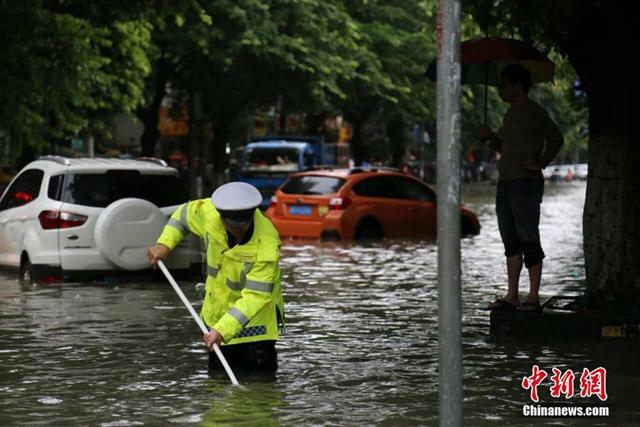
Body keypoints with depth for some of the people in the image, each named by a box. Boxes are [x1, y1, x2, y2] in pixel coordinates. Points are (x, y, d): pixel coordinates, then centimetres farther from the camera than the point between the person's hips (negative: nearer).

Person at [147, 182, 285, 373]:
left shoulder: (267, 246, -33)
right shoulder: (208, 212, -19)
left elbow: (255, 296, -35)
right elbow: (184, 213, 6)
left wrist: (223, 330, -42)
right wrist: (164, 244, -5)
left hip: (256, 316, -5)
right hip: (217, 306, 5)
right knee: (219, 377, 14)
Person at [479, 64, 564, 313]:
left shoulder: (532, 112, -8)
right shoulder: (510, 114, 20)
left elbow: (556, 138, -16)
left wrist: (540, 163, -18)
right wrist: (490, 137, 11)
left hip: (525, 183, -9)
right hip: (505, 182, 9)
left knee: (529, 241, -8)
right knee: (511, 241, 9)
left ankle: (533, 298, -7)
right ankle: (512, 297, 12)